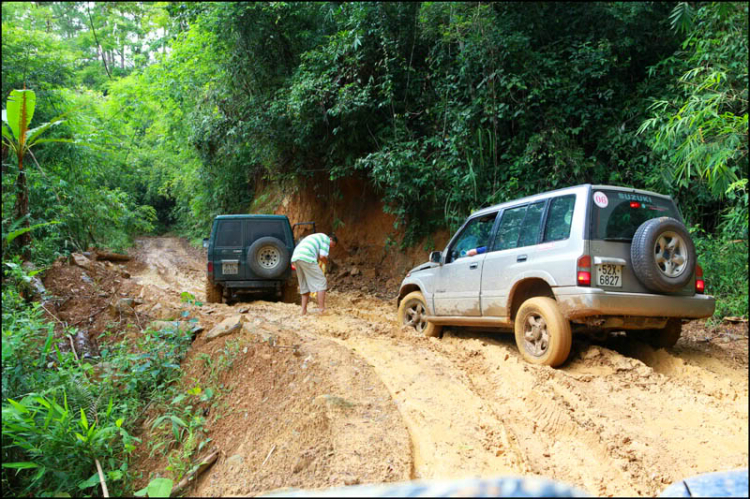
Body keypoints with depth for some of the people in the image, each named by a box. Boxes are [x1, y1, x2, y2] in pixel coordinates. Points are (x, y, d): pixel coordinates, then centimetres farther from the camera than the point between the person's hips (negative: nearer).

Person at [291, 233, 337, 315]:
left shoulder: (316, 237, 35)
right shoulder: (326, 239, 9)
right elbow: (322, 256, -2)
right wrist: (326, 261, 16)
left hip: (295, 257, 9)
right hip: (306, 258, -9)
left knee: (305, 286, 18)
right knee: (321, 283, -2)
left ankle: (304, 311, 17)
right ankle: (321, 309, -7)